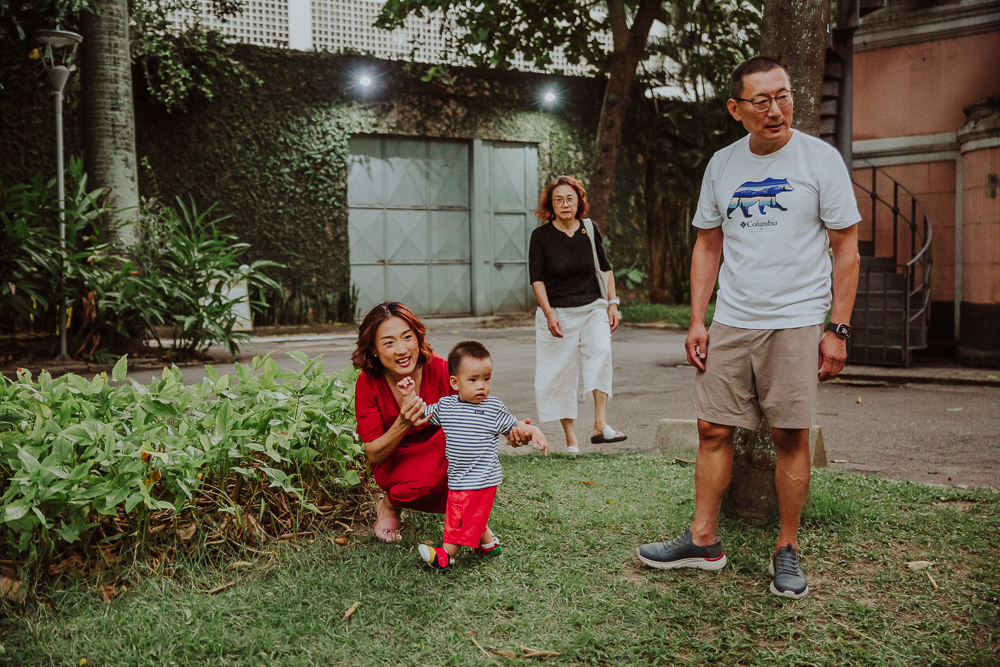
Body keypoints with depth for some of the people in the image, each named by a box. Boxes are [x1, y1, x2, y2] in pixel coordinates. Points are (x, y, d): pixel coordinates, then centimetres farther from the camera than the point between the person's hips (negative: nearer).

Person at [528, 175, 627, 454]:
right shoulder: (540, 235, -3)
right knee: (560, 375, 1)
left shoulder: (589, 229, 5)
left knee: (601, 351, -26)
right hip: (557, 314, -1)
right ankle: (571, 438, 13)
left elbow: (605, 269, 13)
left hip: (593, 308, 1)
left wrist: (612, 303, 4)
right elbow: (537, 279, -3)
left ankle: (600, 424, -27)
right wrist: (549, 314, -15)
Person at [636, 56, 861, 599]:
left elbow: (846, 249, -1)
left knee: (790, 435, -2)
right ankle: (703, 541, 16)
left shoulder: (819, 158, -2)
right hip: (731, 321, 4)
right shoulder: (721, 164, 9)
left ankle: (787, 550, 13)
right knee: (713, 429, 4)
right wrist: (696, 321, 6)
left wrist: (838, 329, -7)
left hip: (796, 322, -4)